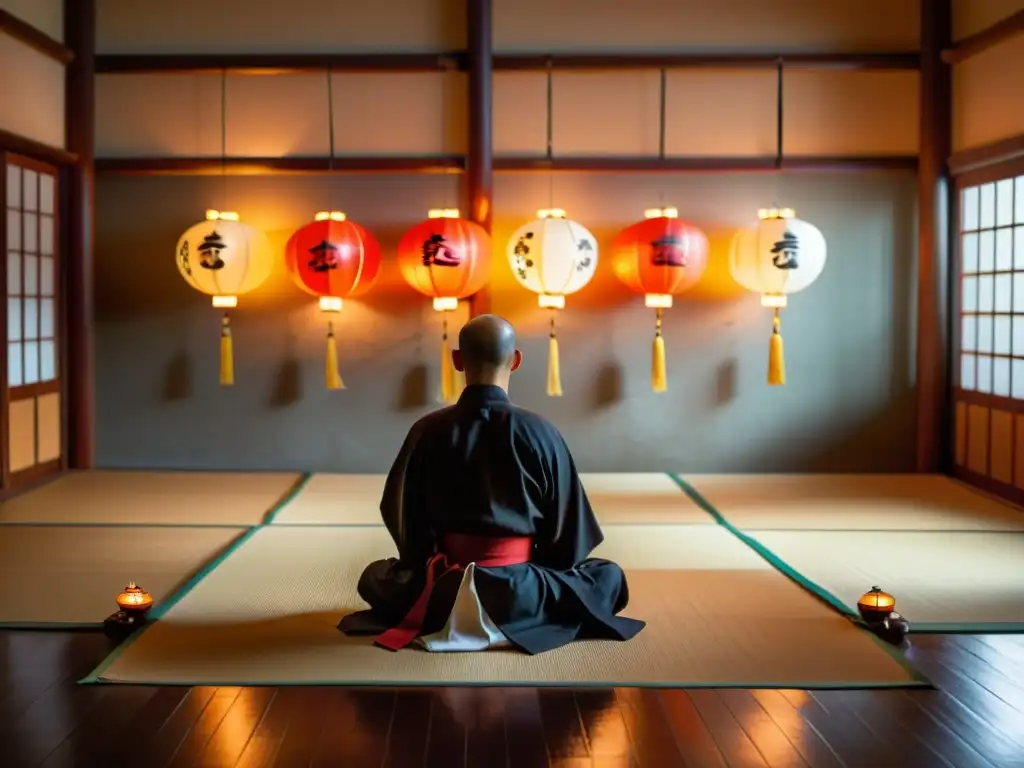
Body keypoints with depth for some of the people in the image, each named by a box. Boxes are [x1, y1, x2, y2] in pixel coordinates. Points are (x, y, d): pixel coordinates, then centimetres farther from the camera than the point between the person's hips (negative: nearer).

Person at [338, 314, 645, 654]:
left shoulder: (428, 430, -8)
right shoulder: (540, 432, -12)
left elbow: (401, 519, 2)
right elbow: (567, 527, -2)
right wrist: (542, 571, 18)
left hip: (441, 589, 3)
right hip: (520, 591, -3)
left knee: (374, 577, 32)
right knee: (609, 576, 21)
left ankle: (447, 610, 14)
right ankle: (510, 621, 11)